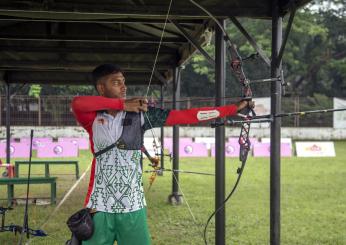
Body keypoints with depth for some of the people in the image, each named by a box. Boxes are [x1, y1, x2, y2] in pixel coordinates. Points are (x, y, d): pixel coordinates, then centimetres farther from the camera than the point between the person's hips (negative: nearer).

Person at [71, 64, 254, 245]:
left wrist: (233, 109, -4)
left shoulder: (140, 113, 3)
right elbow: (77, 103, -22)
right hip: (99, 207, -1)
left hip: (133, 207, 1)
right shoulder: (93, 117, 0)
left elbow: (186, 116, -1)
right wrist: (122, 104, -18)